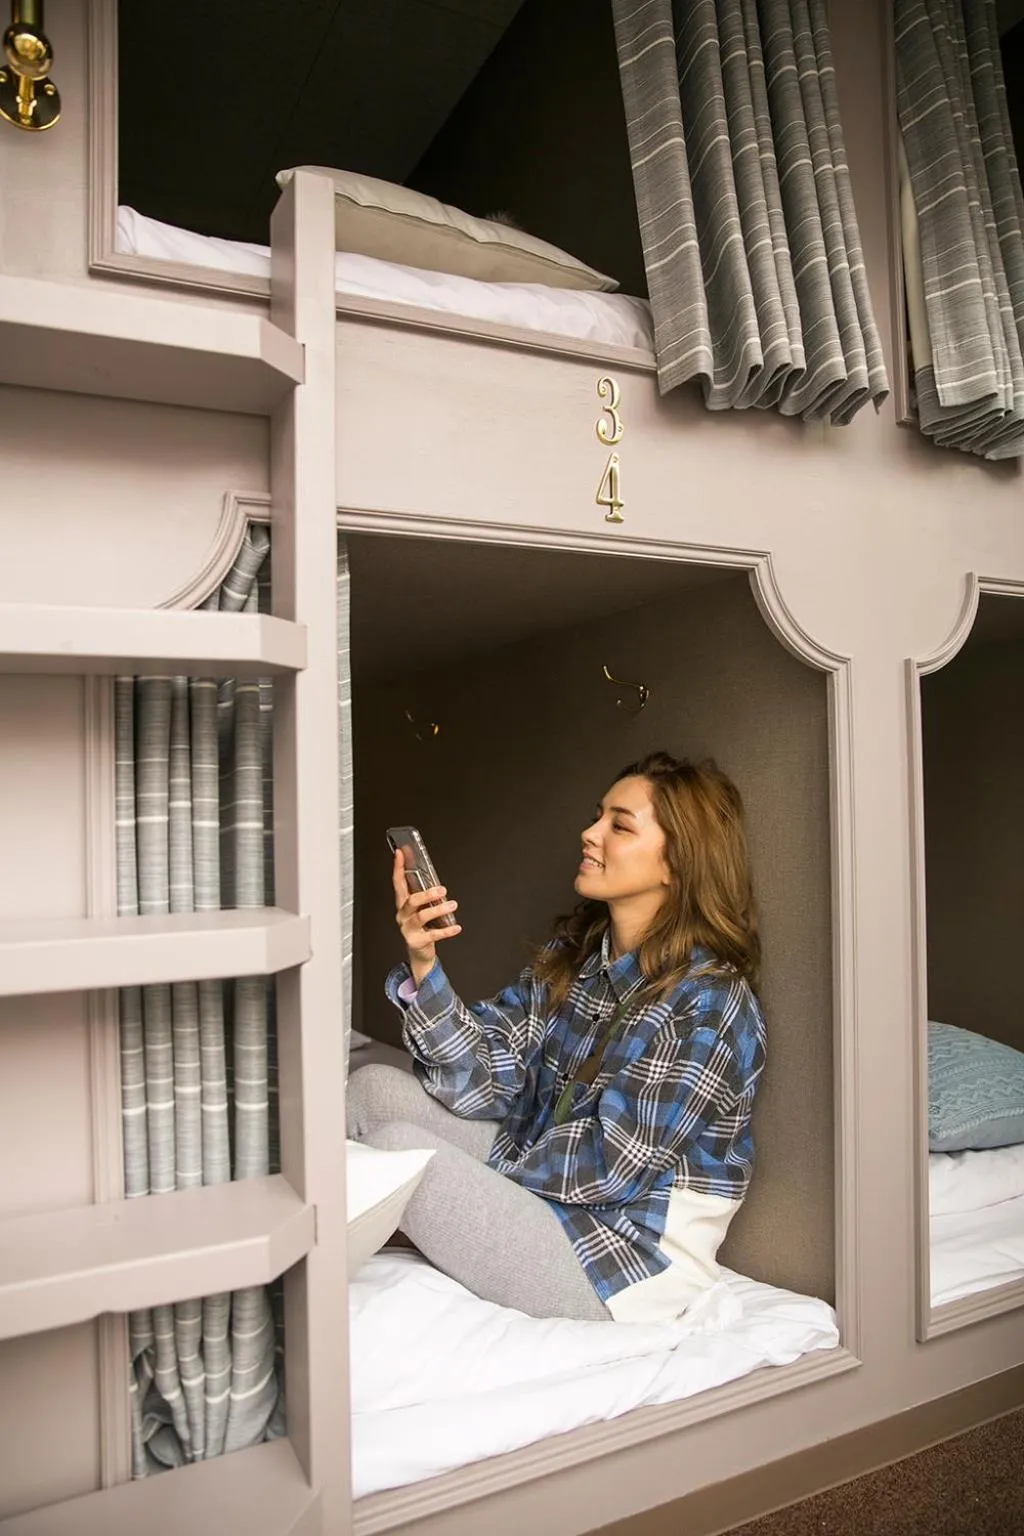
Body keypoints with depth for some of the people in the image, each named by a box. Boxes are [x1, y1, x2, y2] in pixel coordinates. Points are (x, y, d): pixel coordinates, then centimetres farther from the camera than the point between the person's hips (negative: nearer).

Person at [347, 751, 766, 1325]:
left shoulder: (709, 1002, -20)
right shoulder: (575, 953, 2)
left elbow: (616, 1165, -20)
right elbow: (485, 1080, -5)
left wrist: (482, 1167, -7)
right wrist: (423, 965, -19)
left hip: (631, 1263, -7)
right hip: (541, 1185, 7)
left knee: (397, 1147, -19)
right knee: (375, 1088, -1)